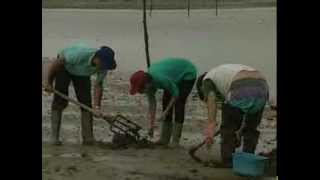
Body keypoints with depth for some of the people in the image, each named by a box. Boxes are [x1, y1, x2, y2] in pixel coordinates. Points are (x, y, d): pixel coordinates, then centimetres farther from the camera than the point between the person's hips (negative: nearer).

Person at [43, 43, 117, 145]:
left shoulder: (104, 65, -28)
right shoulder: (79, 55, -43)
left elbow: (98, 86, -19)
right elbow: (56, 63, -29)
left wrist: (97, 107, -30)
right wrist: (49, 83, -18)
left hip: (82, 73, 4)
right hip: (64, 66, -4)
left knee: (86, 102, -6)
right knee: (60, 101, -10)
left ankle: (88, 137, -4)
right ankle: (54, 137, -6)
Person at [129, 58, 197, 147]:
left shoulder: (161, 79, -39)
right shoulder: (148, 82, -16)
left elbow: (175, 93, -25)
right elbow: (152, 103, -8)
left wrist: (165, 112, -24)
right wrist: (151, 125, -10)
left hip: (188, 74, -7)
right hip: (176, 75, 7)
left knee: (178, 103, -16)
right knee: (166, 101, -1)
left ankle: (176, 141, -13)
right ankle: (164, 139, 2)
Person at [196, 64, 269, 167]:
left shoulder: (207, 79, 22)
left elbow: (211, 99, -1)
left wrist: (211, 125, -11)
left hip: (242, 91, -6)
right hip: (261, 88, 6)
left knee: (228, 128, 16)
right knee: (250, 129, 25)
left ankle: (228, 162, 18)